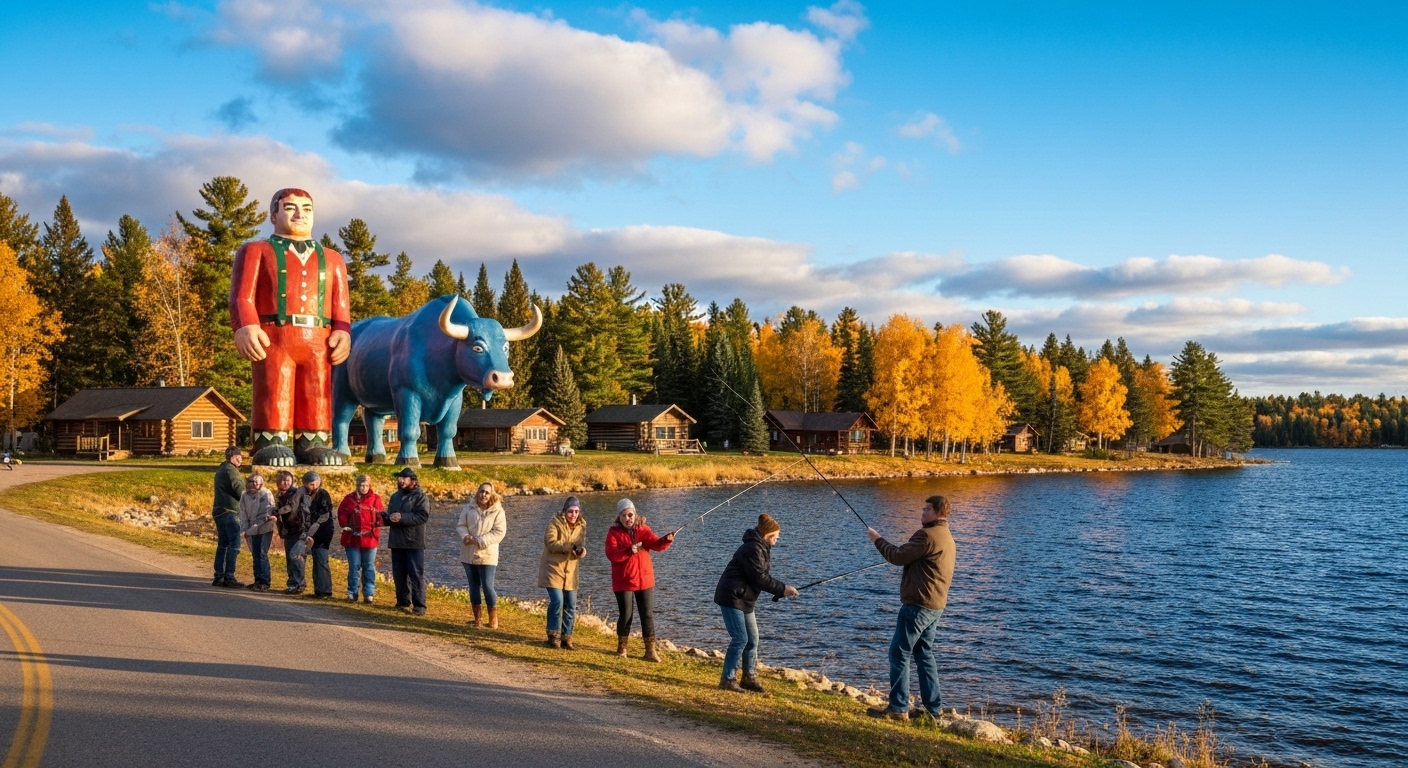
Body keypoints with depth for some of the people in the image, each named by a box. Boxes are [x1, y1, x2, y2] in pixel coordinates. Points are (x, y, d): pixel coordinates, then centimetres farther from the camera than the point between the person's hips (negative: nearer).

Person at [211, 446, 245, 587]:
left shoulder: (221, 469, 18)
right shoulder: (230, 470, -12)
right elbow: (240, 490, -15)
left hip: (219, 512, 10)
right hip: (230, 512, -10)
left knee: (222, 545, 12)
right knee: (234, 545, -7)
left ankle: (218, 577, 13)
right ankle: (229, 577, -8)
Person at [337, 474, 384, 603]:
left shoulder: (375, 499, 1)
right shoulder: (349, 499, 2)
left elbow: (381, 516, -3)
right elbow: (342, 515, 3)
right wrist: (346, 526, -11)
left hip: (370, 538, 0)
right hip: (352, 538, 0)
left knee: (369, 567, 6)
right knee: (354, 566, 6)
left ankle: (369, 594, 11)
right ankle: (352, 593, 14)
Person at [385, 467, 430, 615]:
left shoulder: (420, 497, -6)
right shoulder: (395, 496, 17)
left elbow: (423, 516, -19)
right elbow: (389, 516, 23)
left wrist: (402, 517, -25)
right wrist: (386, 517, -2)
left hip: (414, 543, -7)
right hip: (396, 542, 7)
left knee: (416, 575, -5)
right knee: (399, 574, 11)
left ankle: (419, 605, -3)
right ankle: (403, 602, 21)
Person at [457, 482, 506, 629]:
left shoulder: (498, 511, -7)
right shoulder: (469, 508, 3)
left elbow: (499, 532, -12)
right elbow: (461, 525, 4)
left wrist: (480, 541, -20)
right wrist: (465, 536, -18)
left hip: (487, 555, -4)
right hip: (469, 554, 4)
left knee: (487, 586, -6)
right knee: (473, 586, 12)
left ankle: (493, 619, 9)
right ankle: (477, 617, 23)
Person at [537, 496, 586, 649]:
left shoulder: (581, 526, 5)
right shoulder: (555, 522, -11)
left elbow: (581, 547, 1)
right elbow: (550, 542, -22)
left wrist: (581, 550, -24)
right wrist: (571, 546, -30)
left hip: (570, 571, 5)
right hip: (553, 569, -5)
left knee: (570, 605, 4)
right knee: (557, 601, -14)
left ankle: (566, 638, 15)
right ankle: (553, 635, 2)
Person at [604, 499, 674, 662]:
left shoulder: (643, 529, 3)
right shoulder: (614, 532, -4)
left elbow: (655, 544, -13)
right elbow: (611, 554, -16)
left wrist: (666, 540, -34)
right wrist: (629, 550, -31)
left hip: (644, 579, 2)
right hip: (623, 581, -2)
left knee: (647, 614, 3)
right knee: (625, 614, 3)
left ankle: (650, 650, 8)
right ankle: (622, 647, 24)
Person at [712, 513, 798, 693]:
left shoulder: (762, 549, 13)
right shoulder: (753, 549, -19)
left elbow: (763, 577, 12)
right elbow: (759, 578, -22)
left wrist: (781, 590, -3)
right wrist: (782, 589, -18)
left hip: (745, 600, 10)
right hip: (732, 598, -10)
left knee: (752, 639, 10)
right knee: (740, 639, -9)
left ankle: (749, 677, 19)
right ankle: (727, 680, 0)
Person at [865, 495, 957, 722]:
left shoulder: (927, 535, -16)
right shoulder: (946, 537, 17)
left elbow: (899, 557, -14)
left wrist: (878, 539, -3)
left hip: (918, 604, -10)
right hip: (935, 606, 10)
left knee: (899, 653, -5)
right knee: (924, 654, 15)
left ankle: (898, 708, -4)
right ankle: (932, 708, 15)